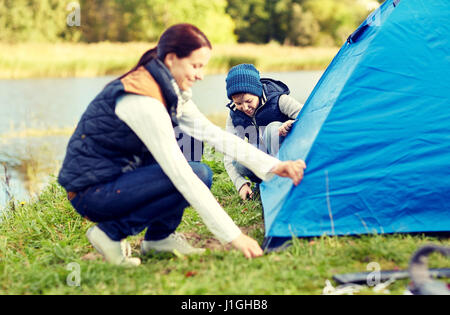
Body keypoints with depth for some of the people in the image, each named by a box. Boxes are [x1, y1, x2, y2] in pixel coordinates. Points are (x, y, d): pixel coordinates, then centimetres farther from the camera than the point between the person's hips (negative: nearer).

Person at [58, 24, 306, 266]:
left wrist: (273, 165, -1)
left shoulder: (171, 92, 3)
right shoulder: (142, 100, -26)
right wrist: (232, 235, -29)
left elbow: (214, 134, 7)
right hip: (90, 194, -9)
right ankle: (111, 233, -8)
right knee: (196, 175, -20)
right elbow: (181, 176, -30)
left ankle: (160, 237, 7)